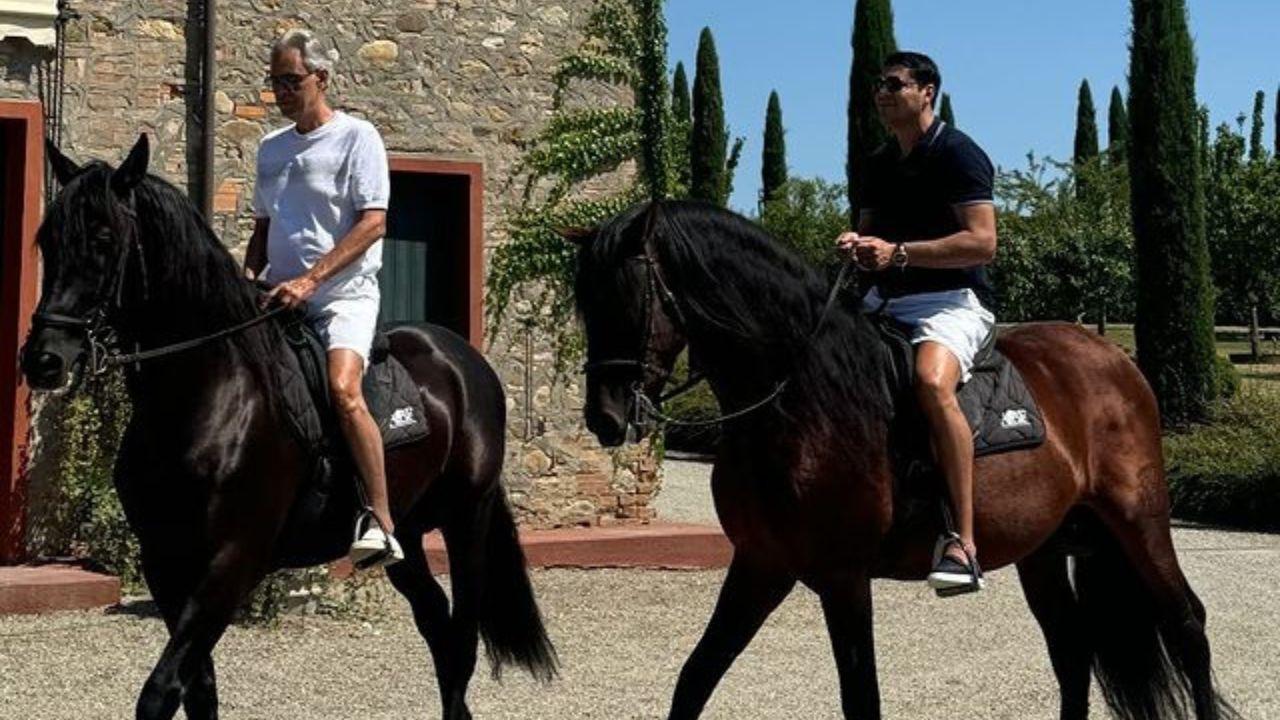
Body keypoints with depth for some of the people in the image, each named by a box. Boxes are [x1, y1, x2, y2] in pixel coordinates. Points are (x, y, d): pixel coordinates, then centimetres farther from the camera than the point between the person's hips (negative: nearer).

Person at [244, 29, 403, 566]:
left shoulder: (356, 137, -2)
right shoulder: (271, 148, 17)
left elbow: (373, 223, -13)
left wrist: (310, 280, -21)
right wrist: (248, 282, 5)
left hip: (343, 293, -8)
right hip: (281, 297, 8)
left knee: (343, 389, -29)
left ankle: (382, 525, -28)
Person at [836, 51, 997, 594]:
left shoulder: (958, 154, -6)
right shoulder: (879, 164, 17)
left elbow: (982, 243, -15)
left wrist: (897, 252, -21)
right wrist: (858, 246, 1)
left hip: (952, 300, -8)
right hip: (885, 300, 9)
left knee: (931, 381, -37)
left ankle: (964, 544, -36)